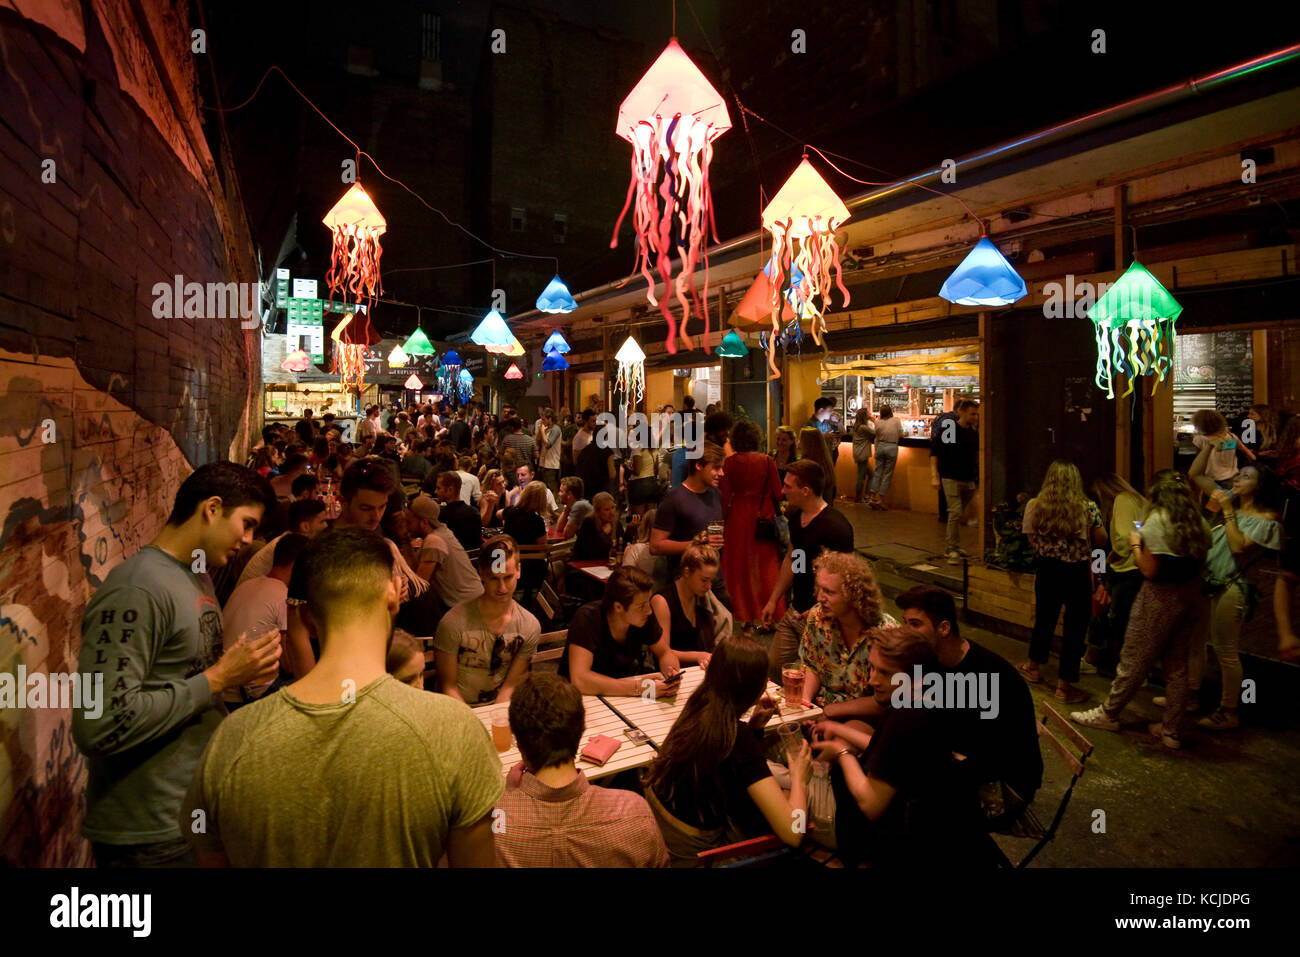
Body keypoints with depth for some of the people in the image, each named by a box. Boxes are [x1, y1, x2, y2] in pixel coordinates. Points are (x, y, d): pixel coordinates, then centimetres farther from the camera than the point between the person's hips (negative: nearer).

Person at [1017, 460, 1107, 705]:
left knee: (1044, 619, 22)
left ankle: (1033, 667, 40)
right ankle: (1064, 686, 15)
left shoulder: (1035, 506, -8)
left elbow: (1033, 542, 1)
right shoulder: (1089, 508, -13)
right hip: (1078, 573, -3)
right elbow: (1101, 541, -2)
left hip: (1047, 570, 3)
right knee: (1075, 627, 9)